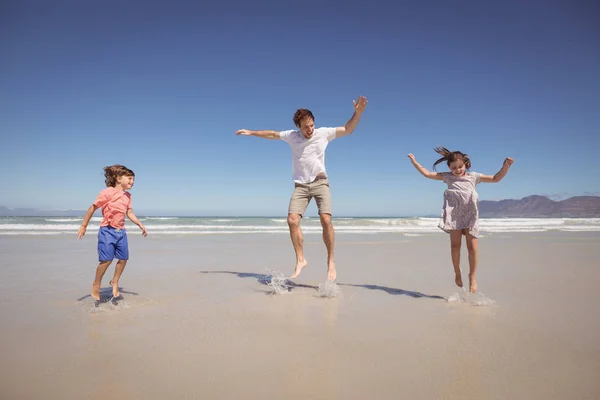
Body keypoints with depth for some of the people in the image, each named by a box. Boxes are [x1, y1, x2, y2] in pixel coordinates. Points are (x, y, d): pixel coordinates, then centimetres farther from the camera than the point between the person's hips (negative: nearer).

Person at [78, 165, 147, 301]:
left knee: (123, 258, 6)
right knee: (106, 259, -9)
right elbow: (92, 208, -6)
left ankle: (115, 282, 25)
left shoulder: (127, 196, 10)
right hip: (107, 230, -6)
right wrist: (83, 226, -5)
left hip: (121, 231, 7)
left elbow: (130, 213, 17)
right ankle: (96, 285, 13)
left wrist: (141, 225, 11)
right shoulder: (107, 192, -9)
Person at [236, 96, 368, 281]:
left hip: (320, 182, -2)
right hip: (301, 185, 2)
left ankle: (331, 261, -5)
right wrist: (251, 132, 24)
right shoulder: (292, 136, 5)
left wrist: (358, 112, -10)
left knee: (326, 220, -18)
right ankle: (300, 260, 0)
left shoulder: (323, 133, 1)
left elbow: (348, 129, 4)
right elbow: (272, 134, 19)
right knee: (292, 220, -13)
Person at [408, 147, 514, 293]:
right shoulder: (447, 177, 9)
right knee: (455, 245, -1)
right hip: (454, 214, 0)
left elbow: (496, 178, 13)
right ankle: (457, 272, 19)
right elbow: (427, 173, 8)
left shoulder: (473, 176, 10)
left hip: (470, 215, 0)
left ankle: (472, 276, 8)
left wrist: (505, 166, 0)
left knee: (473, 246, -5)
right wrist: (414, 162, 5)